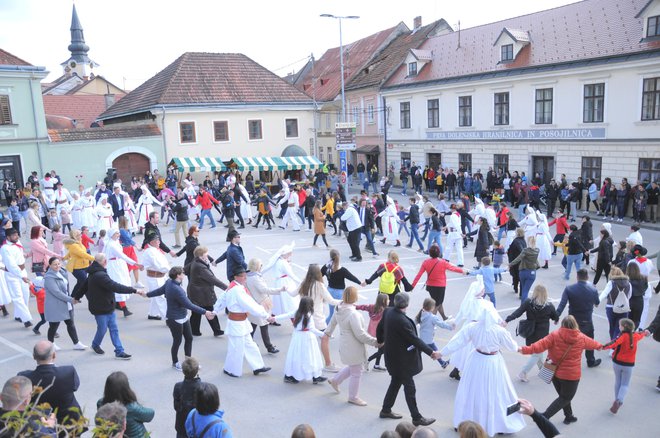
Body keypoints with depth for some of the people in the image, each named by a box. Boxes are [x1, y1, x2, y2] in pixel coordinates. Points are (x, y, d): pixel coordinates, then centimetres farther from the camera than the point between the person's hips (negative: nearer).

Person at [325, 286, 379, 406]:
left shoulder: (339, 309, -4)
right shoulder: (353, 314, -31)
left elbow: (332, 322, 14)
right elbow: (360, 334, -26)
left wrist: (328, 333, 33)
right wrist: (375, 342, -16)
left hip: (344, 345, 9)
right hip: (353, 348, -8)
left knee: (352, 367, 30)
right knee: (356, 373, 11)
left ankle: (335, 380, 42)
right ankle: (353, 397, 29)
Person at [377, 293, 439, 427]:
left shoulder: (388, 312, -6)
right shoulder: (402, 321, -31)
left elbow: (380, 327, 9)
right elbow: (415, 339, -27)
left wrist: (380, 341, 27)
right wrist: (431, 352, -20)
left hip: (393, 357, 9)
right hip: (401, 359, -9)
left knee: (396, 382, 23)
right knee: (409, 387, 5)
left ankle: (386, 410, 35)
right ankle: (417, 418, 18)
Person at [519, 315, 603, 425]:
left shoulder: (555, 335, -11)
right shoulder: (581, 338, -4)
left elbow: (541, 344, -23)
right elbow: (592, 343, 18)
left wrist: (526, 349, -27)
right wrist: (599, 346, 40)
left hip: (555, 372, 2)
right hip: (571, 375, -2)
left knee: (563, 395, 24)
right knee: (566, 398, 10)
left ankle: (569, 416, 37)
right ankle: (544, 416, -2)